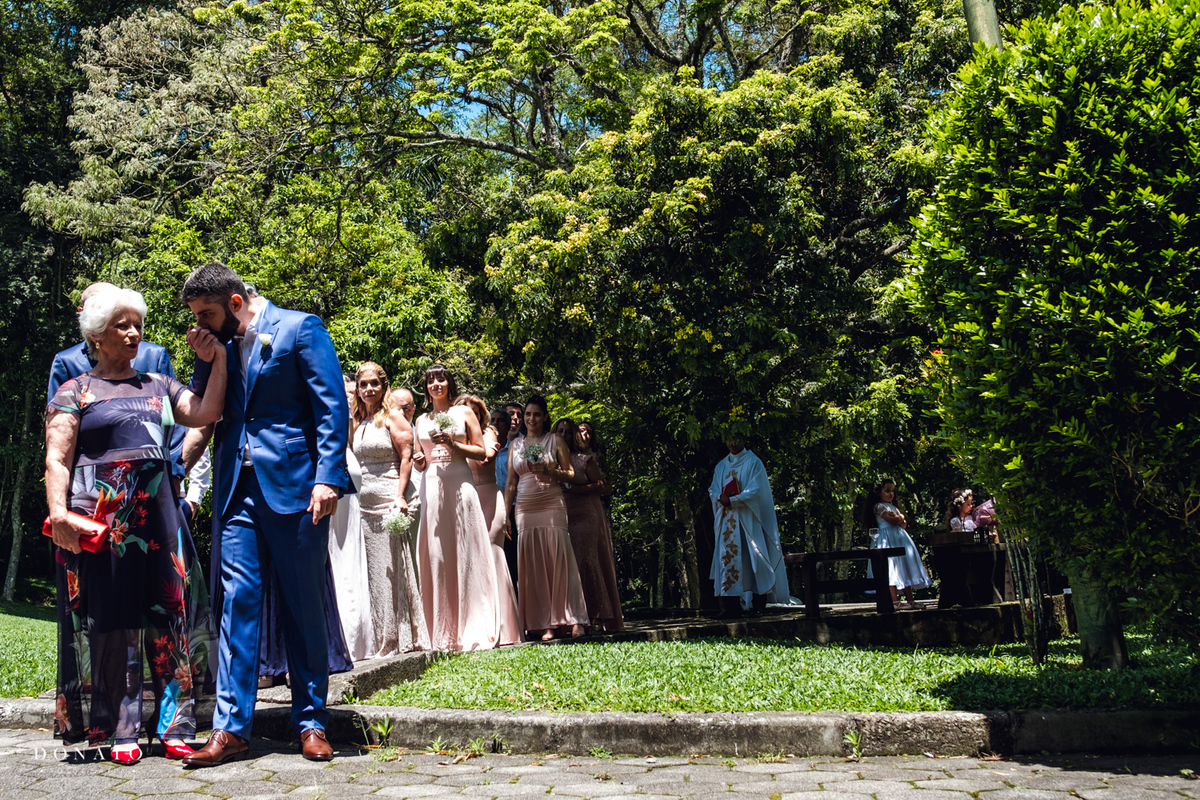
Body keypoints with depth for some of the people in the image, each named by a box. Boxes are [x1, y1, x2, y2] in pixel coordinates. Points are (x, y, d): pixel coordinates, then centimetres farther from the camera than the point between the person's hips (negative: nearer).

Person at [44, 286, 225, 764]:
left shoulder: (159, 385, 18)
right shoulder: (75, 392, 8)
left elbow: (205, 414, 3)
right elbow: (57, 460, -1)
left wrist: (218, 361, -3)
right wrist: (58, 511, -15)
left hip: (158, 515, 3)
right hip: (100, 521, -3)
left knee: (168, 617, 0)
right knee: (111, 620, -1)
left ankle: (174, 728, 6)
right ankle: (121, 732, 7)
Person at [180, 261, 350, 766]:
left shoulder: (299, 328, -2)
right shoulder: (221, 345, 15)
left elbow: (332, 406, -8)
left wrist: (328, 478, -17)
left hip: (293, 484, -5)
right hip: (236, 489, 5)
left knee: (303, 606, 4)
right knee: (237, 601, 1)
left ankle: (311, 723, 14)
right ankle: (231, 728, 6)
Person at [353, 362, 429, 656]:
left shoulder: (392, 417, -1)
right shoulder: (357, 423, 17)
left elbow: (406, 457, -9)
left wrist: (400, 495, -19)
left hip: (390, 501, -6)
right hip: (365, 504, 7)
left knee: (395, 567, -5)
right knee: (373, 571, 6)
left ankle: (403, 637, 1)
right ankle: (383, 640, 11)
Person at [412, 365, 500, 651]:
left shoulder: (464, 413, 8)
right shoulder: (421, 420, 17)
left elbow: (481, 452, 5)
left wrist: (453, 444, -8)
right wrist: (418, 461, 0)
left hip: (459, 485, -3)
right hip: (432, 487, 3)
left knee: (466, 553, -5)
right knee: (436, 556, -1)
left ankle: (473, 630, 0)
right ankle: (443, 634, 4)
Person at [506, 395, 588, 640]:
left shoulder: (555, 441, 7)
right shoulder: (515, 445, 14)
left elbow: (570, 474, 5)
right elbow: (511, 482, 13)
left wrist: (548, 471, -12)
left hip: (552, 507, -3)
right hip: (525, 508, 3)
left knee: (560, 561, -7)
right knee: (533, 566, -1)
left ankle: (573, 620, -3)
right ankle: (544, 624, 2)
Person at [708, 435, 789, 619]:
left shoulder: (753, 462, 1)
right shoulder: (721, 466, 17)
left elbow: (755, 490, -9)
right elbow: (713, 490, 12)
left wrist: (732, 500, -16)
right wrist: (720, 498, -10)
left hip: (748, 520, -4)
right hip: (727, 521, 4)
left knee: (753, 559, -6)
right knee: (728, 559, -2)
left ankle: (758, 604, -3)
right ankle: (731, 606, -2)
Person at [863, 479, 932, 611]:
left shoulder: (893, 507, 22)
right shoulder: (879, 506, -4)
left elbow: (903, 524, 14)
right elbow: (893, 521, -15)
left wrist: (898, 518, -5)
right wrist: (899, 518, 4)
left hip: (900, 538, 9)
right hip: (888, 539, -8)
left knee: (905, 570, 3)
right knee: (891, 570, -14)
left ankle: (910, 600, 1)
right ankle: (895, 602, -16)